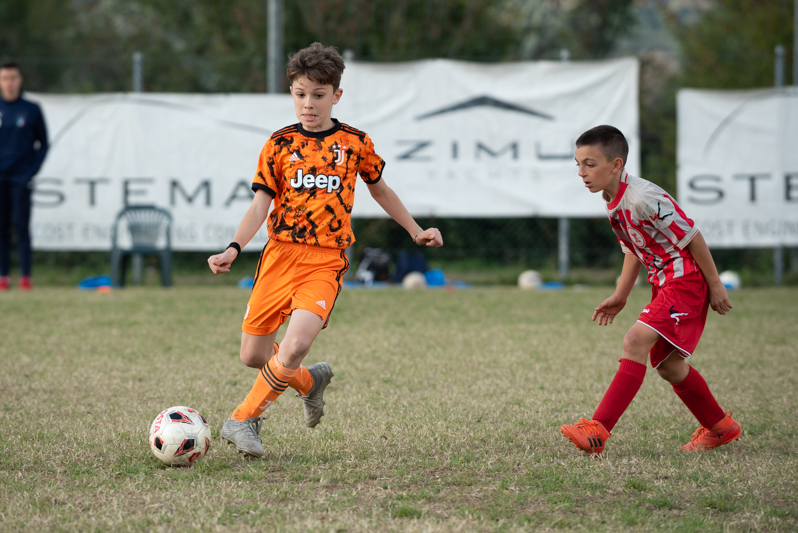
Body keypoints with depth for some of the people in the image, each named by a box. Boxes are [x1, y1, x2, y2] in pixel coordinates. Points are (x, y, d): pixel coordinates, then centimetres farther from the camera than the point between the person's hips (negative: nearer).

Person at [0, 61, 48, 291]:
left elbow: (43, 144, 7)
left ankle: (26, 276, -4)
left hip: (21, 178, -2)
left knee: (21, 226, -5)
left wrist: (32, 171, -4)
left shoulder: (32, 110, 4)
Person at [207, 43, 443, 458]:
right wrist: (234, 248, -15)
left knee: (297, 344, -25)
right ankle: (309, 382, 31)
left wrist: (416, 231, 26)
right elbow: (260, 204, 0)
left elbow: (380, 190, 23)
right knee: (252, 356, 1)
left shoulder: (354, 143, 6)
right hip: (280, 254, 2)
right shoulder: (280, 144, 5)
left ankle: (243, 420, -11)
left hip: (326, 261, -2)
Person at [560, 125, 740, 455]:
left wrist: (714, 285, -14)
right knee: (667, 365, 14)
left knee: (636, 341, -22)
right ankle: (720, 428, 32)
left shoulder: (644, 199, -24)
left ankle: (598, 430, -27)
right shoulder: (614, 204, 5)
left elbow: (691, 236, -19)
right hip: (664, 283, 10)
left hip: (686, 279, -10)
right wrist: (620, 297, 16)